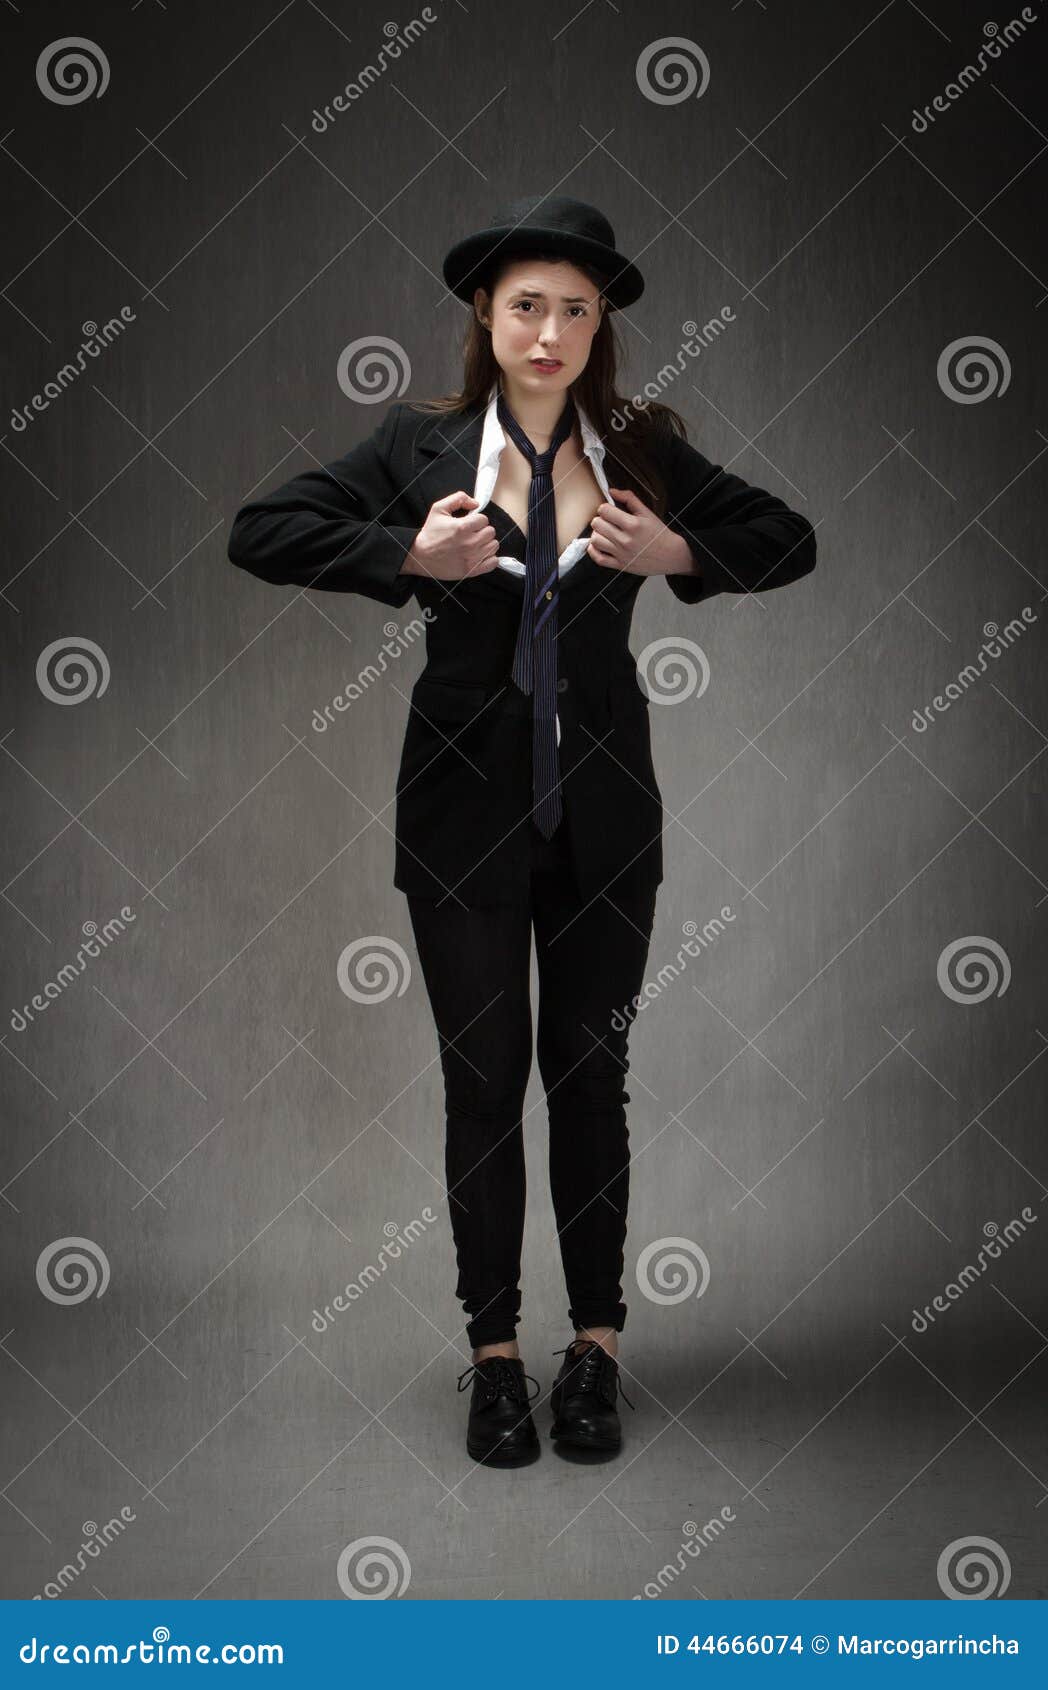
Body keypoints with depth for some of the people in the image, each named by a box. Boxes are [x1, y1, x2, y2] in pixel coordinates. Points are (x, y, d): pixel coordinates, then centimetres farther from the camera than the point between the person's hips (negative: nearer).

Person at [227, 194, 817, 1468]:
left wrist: (682, 556, -7)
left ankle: (595, 1348, 20)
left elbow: (792, 542, 11)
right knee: (482, 1078, 5)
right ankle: (494, 1352, 17)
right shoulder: (421, 443, 0)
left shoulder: (642, 450, 3)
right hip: (466, 806, -1)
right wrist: (407, 558, -13)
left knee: (591, 1075, 8)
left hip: (604, 811, 1)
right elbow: (258, 533, -2)